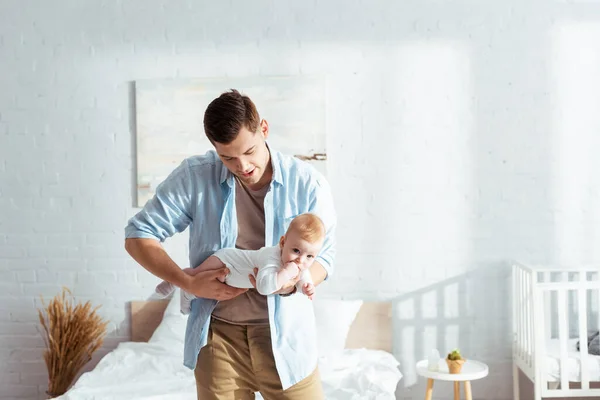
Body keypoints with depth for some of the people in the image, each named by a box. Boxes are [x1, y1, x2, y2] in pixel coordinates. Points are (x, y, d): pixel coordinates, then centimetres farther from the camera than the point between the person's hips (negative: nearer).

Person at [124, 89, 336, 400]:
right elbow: (138, 236, -1)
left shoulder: (307, 182, -5)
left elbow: (323, 256, 2)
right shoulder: (194, 177, -5)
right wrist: (189, 283, -14)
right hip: (219, 334, 0)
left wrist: (293, 280, -20)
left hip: (285, 332, 0)